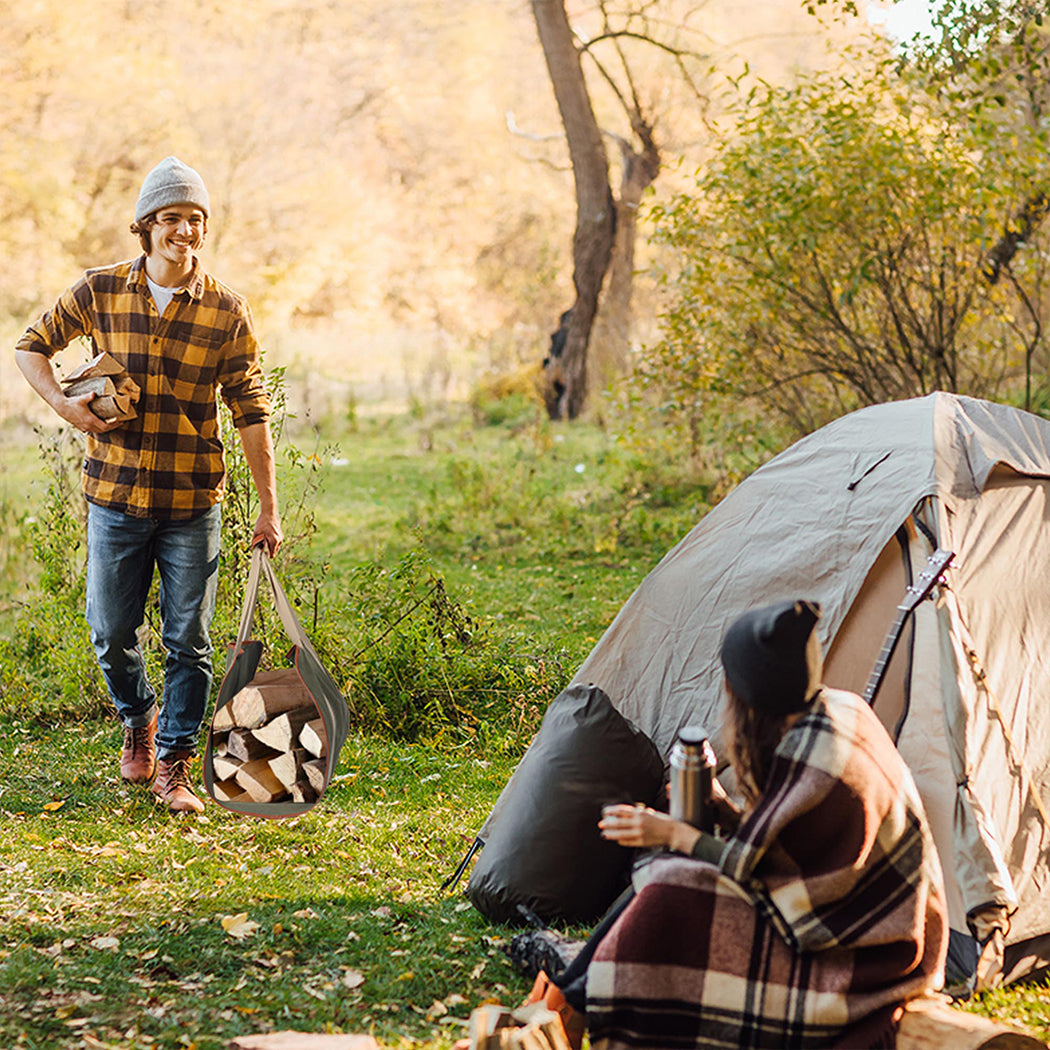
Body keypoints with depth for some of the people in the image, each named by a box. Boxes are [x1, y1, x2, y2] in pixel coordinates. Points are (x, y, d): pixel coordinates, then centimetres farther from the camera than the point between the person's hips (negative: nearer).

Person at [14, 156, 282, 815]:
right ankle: (139, 722, 37)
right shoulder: (101, 291, 0)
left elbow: (251, 412, -1)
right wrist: (63, 405, -5)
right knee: (112, 632, 9)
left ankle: (175, 765, 15)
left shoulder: (227, 311, -3)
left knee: (189, 642, 2)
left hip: (193, 504, -1)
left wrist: (269, 508, -3)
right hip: (115, 496, 1)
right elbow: (32, 346, 13)